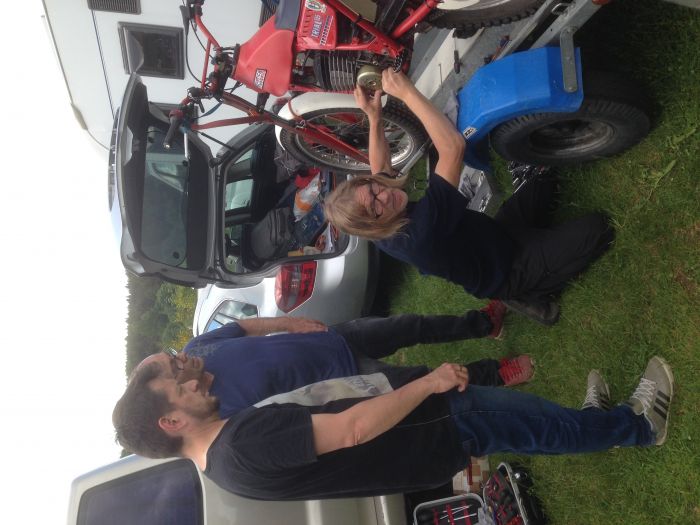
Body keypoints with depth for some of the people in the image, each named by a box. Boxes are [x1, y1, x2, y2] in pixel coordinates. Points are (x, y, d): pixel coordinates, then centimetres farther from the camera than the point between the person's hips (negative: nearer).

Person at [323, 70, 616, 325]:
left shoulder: (386, 236, -16)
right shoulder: (420, 232, -43)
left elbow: (380, 166, 3)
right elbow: (453, 146, -47)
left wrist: (374, 118, -8)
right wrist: (407, 92, -41)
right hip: (508, 273, -8)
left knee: (544, 182, 16)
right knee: (596, 229, -18)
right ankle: (532, 295, -2)